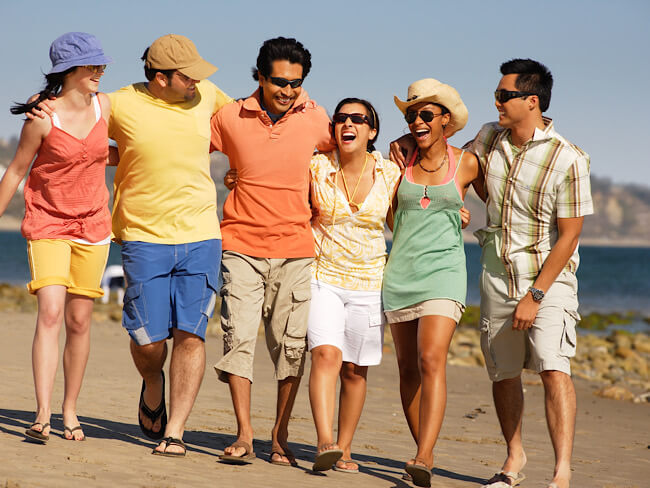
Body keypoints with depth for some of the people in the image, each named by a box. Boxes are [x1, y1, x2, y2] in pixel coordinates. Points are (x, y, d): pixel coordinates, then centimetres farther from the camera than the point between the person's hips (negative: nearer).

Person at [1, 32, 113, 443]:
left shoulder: (105, 106, 2)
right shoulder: (43, 117, -11)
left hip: (92, 227, 4)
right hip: (48, 225, -4)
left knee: (79, 321, 4)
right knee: (50, 313, -18)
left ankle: (70, 410, 17)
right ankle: (43, 415, -23)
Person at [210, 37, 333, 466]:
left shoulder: (314, 117, 0)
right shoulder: (230, 118, -3)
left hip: (294, 248, 1)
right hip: (241, 245, -1)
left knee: (291, 345, 0)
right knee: (239, 336, -9)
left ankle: (280, 438, 10)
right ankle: (244, 435, -5)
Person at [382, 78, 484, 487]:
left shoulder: (466, 163, 2)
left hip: (444, 272, -3)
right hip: (400, 271, 4)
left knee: (432, 361, -19)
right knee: (408, 369, 5)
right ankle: (426, 454, 16)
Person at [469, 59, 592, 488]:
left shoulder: (568, 160, -16)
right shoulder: (490, 138, 2)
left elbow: (569, 236, -14)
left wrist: (534, 295, -17)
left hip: (548, 277, -5)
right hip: (498, 274, 5)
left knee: (554, 368, -19)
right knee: (504, 373, 11)